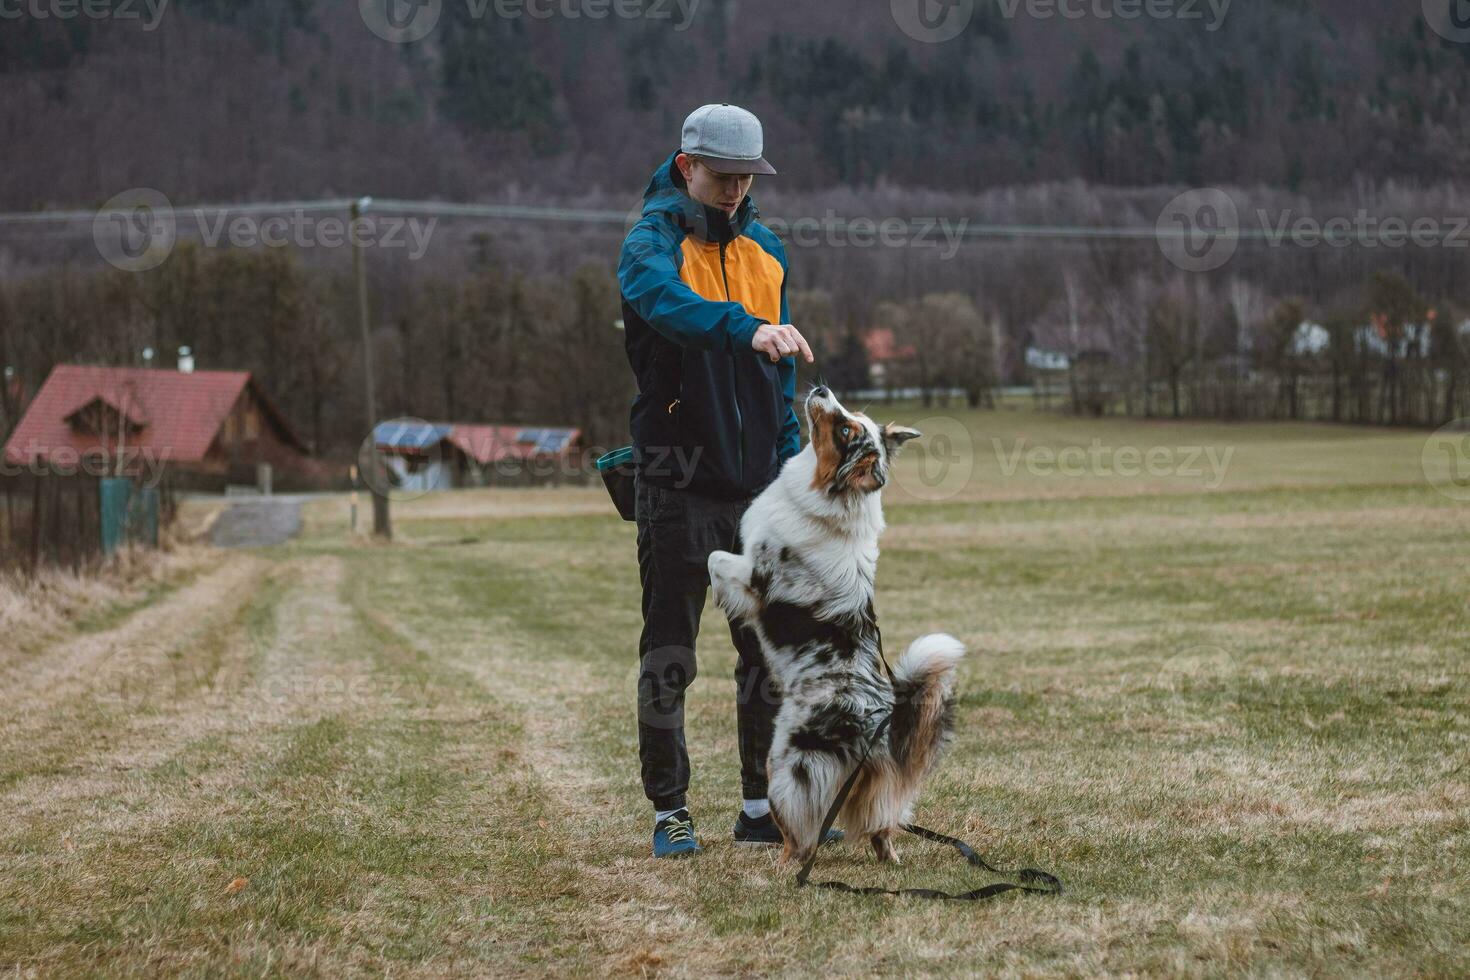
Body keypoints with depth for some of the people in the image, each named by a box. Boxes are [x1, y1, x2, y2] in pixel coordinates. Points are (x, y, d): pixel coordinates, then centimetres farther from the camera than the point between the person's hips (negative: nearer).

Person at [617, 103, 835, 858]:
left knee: (772, 649, 8)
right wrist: (747, 329, -49)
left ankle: (762, 808, 18)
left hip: (756, 483, 6)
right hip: (679, 482, -6)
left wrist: (791, 459, 13)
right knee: (669, 652, 1)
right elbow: (665, 300, -33)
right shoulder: (654, 241, -8)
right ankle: (669, 813, 10)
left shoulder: (764, 249, 13)